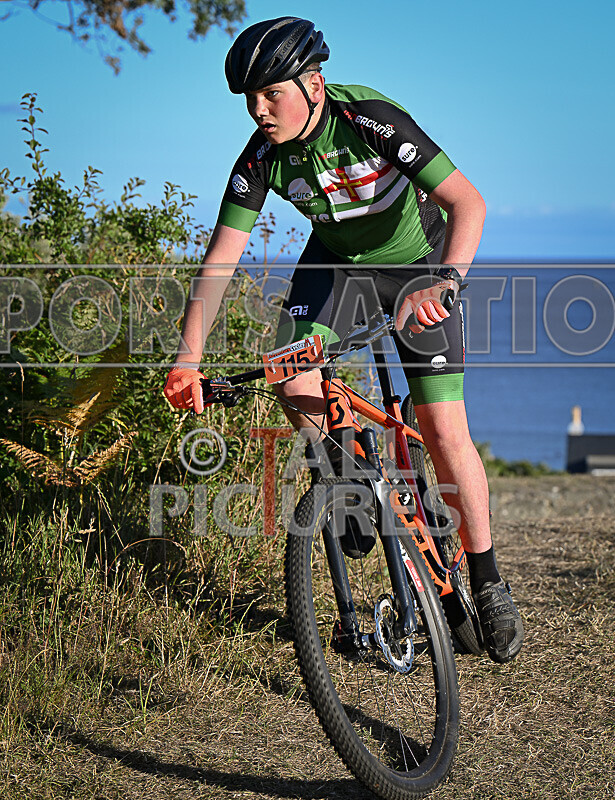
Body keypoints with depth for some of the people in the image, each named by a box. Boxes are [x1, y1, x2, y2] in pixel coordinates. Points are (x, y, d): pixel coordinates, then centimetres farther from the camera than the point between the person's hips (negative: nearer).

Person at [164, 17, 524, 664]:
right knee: (292, 376, -23)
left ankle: (487, 584, 6)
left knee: (443, 430, -10)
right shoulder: (262, 158, -20)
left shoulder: (372, 119, -32)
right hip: (336, 258, 4)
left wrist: (444, 283, -56)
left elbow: (468, 203, -39)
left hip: (417, 258, -4)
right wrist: (188, 361, -30)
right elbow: (218, 262, -20)